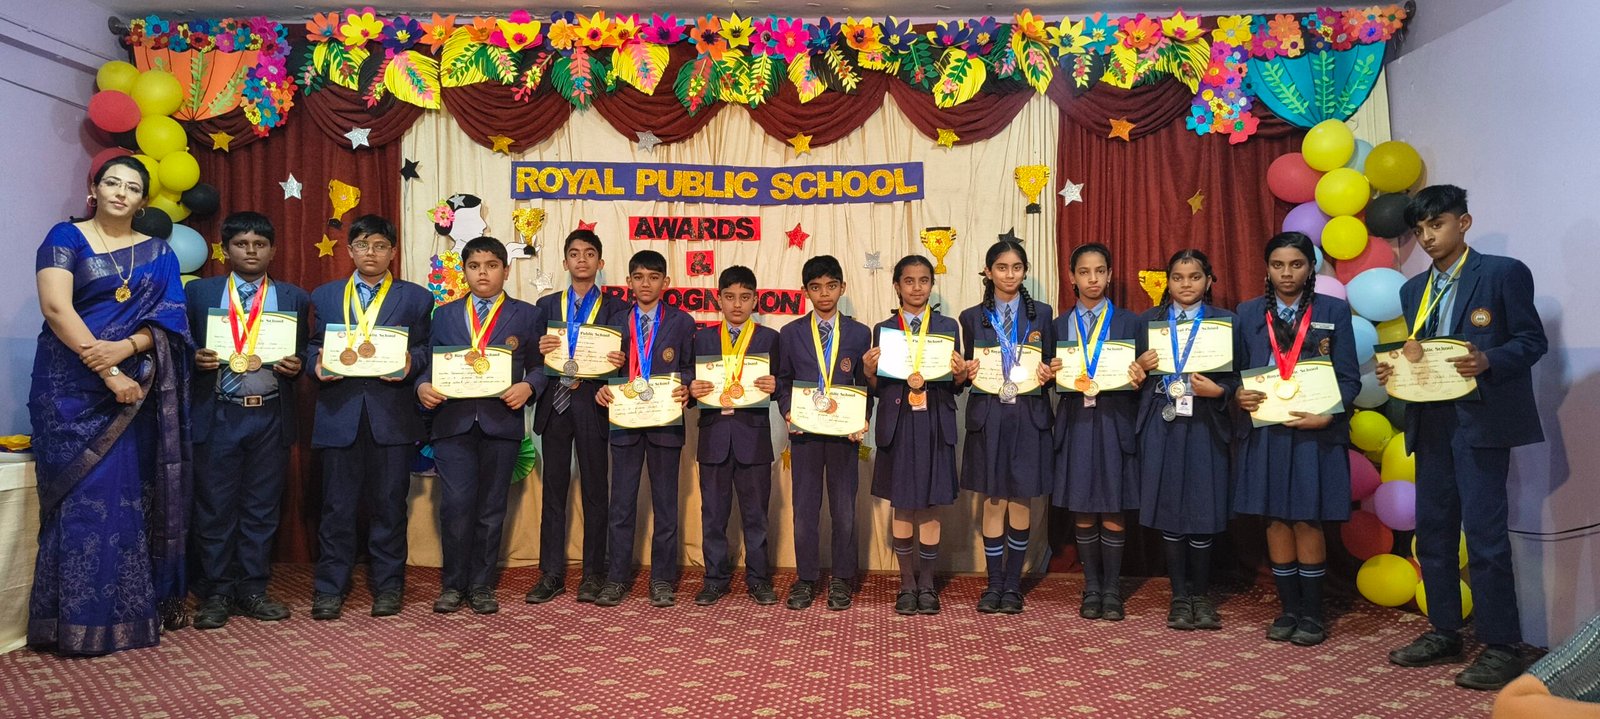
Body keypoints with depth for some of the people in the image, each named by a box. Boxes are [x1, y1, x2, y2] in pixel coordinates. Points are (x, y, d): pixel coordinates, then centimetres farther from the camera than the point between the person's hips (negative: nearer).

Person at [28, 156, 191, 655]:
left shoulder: (158, 254, 12)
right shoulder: (66, 238, 1)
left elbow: (168, 319, 2)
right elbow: (56, 307, -11)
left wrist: (126, 348, -18)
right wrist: (106, 371, -18)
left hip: (135, 389, 3)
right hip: (73, 388, -3)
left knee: (131, 495, 6)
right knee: (83, 495, -4)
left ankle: (133, 609, 15)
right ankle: (80, 620, 4)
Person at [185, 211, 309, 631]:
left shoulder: (295, 298, 9)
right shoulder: (199, 292, 8)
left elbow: (304, 353, 10)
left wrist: (296, 365, -11)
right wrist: (195, 359, -13)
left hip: (271, 417, 1)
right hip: (217, 415, -1)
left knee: (262, 509, 7)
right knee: (215, 509, 3)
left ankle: (253, 591, 17)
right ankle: (216, 595, 13)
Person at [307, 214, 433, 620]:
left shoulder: (415, 297, 10)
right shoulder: (324, 296, 16)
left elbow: (427, 349, 4)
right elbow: (313, 345, 13)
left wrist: (410, 363, -16)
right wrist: (317, 364, -8)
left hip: (391, 414, -1)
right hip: (339, 412, 1)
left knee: (388, 503, 4)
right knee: (337, 504, 5)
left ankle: (387, 585, 15)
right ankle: (330, 587, 14)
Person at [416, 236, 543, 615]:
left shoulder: (527, 315, 9)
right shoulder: (444, 315, 15)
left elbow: (539, 366, 4)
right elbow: (429, 364, 12)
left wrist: (527, 387, -15)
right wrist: (423, 386, -8)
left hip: (501, 421, 0)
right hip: (453, 421, 1)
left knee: (491, 507, 6)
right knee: (456, 505, -5)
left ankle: (481, 585, 18)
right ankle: (453, 584, 13)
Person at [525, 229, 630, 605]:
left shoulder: (615, 307, 5)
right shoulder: (547, 305, 12)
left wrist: (589, 377, -19)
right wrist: (540, 350, -14)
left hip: (593, 407, -2)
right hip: (554, 405, 2)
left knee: (595, 491, 4)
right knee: (553, 491, 6)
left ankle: (593, 574, 12)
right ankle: (551, 574, 13)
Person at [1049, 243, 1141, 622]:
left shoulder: (1129, 322, 6)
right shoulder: (1059, 325, 10)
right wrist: (1053, 374, -12)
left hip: (1114, 423, -1)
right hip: (1075, 423, 1)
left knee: (1113, 511, 2)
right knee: (1082, 510, 6)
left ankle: (1112, 589, 15)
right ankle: (1091, 587, 18)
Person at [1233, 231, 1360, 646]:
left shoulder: (1334, 311, 2)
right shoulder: (1249, 313, 8)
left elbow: (1348, 378, -1)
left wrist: (1327, 414, -17)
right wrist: (1239, 397, -13)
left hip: (1314, 433, -2)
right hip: (1265, 432, 2)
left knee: (1307, 520, 1)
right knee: (1276, 520, 6)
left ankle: (1312, 614, 15)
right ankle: (1289, 609, 19)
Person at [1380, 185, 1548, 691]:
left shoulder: (1504, 273, -2)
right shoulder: (1414, 290, 15)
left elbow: (1532, 340, -5)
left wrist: (1487, 360, -23)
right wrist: (1393, 371, -3)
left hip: (1480, 420, -6)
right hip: (1431, 422, 7)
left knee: (1484, 531, -7)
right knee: (1432, 530, 10)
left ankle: (1501, 646, 3)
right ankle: (1444, 633, 21)